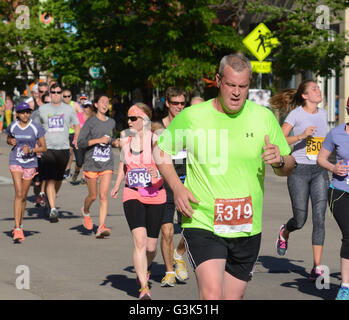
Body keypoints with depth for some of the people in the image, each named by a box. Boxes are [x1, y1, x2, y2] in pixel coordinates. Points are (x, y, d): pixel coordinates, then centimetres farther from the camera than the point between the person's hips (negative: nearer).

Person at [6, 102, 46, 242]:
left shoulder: (36, 127, -6)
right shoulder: (12, 126, -1)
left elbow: (43, 147, -2)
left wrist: (31, 150, -19)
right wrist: (11, 142, -5)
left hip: (30, 163, 1)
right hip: (15, 162, -1)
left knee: (23, 196, 10)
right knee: (18, 194, -14)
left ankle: (20, 224, 31)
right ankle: (17, 229, -18)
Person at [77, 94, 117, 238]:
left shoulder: (111, 122, 10)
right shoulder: (90, 122, -4)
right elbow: (80, 143, -10)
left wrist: (110, 141, 7)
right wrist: (98, 140, -18)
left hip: (107, 163, 3)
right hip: (91, 163, -3)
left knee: (103, 195, -10)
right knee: (93, 196, 6)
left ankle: (101, 227, -15)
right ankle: (85, 212, 40)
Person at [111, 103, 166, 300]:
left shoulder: (155, 139, -9)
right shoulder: (125, 139, 3)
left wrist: (158, 173, -34)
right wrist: (117, 185, 21)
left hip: (155, 196, -1)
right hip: (133, 195, 1)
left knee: (151, 246, 6)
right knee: (140, 241, -17)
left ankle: (145, 268, 41)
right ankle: (144, 289, -16)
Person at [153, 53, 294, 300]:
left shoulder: (264, 117, 2)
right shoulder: (191, 117, -4)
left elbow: (289, 167, 9)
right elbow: (160, 149, 10)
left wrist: (280, 161, -16)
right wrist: (177, 187, -5)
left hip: (247, 229, 3)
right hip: (202, 224, -3)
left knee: (233, 297, 10)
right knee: (212, 295, -21)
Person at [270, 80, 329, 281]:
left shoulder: (323, 114, 12)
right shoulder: (296, 114, -5)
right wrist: (301, 136, -25)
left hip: (320, 171, 4)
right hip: (299, 169, -4)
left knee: (319, 218, -8)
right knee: (300, 220, 0)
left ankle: (317, 268, -7)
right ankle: (285, 232, 38)